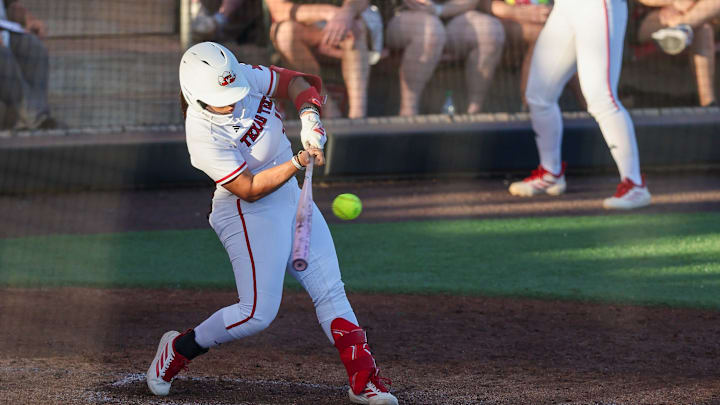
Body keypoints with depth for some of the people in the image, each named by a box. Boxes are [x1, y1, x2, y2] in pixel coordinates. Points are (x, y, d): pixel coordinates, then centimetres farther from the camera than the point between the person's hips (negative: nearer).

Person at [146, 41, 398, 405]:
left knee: (329, 290, 3)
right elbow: (249, 189, -24)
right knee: (257, 313, -11)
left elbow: (297, 82, 4)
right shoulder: (204, 135, -28)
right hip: (248, 212, -7)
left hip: (290, 193, 7)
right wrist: (297, 163, -32)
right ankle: (179, 348, 11)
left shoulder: (245, 76, -11)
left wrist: (309, 115, -16)